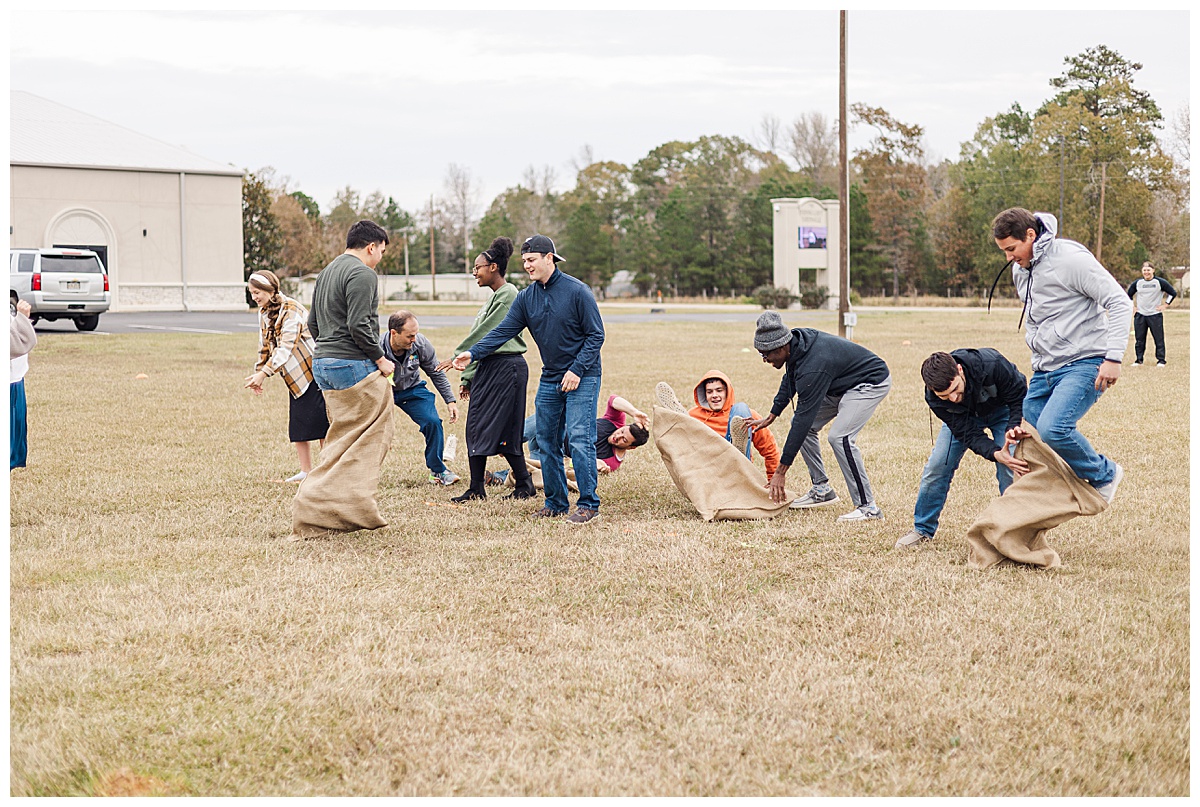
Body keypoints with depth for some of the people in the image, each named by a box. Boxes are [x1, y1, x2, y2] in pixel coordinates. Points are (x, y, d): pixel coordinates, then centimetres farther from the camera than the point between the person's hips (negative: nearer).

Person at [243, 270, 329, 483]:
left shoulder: (291, 310, -20)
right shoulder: (264, 313, 7)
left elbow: (286, 346, -26)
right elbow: (265, 346, 15)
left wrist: (264, 372, -29)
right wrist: (258, 373, 6)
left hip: (312, 369, -8)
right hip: (295, 376, 8)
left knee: (320, 421, -6)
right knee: (297, 425, 4)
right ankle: (305, 471, 10)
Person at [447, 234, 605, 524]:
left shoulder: (577, 291, -11)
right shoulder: (526, 298, 6)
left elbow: (596, 335, -10)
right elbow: (503, 331, 1)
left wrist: (577, 370, -17)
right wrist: (473, 353, -12)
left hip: (582, 378, -6)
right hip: (549, 379, 7)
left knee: (579, 439, -13)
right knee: (547, 442, 8)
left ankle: (588, 504, -6)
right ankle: (555, 503, 18)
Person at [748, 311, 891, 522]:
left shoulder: (812, 366, -36)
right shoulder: (797, 341, -10)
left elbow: (803, 418, -34)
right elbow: (789, 380, 13)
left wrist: (781, 471, -31)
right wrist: (772, 416, 12)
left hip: (872, 383, -10)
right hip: (840, 384, 10)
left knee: (839, 437, -26)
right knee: (804, 425, 4)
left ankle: (867, 506, -18)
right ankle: (821, 490, 11)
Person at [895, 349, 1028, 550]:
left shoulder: (992, 364, -43)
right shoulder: (934, 398, -34)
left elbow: (1019, 397, -26)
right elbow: (969, 434, -31)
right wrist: (996, 454, -48)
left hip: (1002, 410, -2)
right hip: (964, 417, 2)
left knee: (1009, 471, -18)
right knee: (936, 467, -4)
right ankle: (922, 530, 13)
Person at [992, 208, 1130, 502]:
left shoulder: (1071, 258, -14)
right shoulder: (1020, 270, 11)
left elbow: (1120, 303, -15)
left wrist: (1113, 357, -21)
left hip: (1084, 364, -9)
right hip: (1044, 369, 9)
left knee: (1052, 429, -25)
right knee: (1032, 437, 2)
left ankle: (1103, 475, -3)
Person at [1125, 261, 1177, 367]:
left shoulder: (1160, 282, -2)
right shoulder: (1137, 283, 7)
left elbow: (1172, 293, 3)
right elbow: (1128, 295, 21)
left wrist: (1165, 305, -2)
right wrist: (1131, 307, 10)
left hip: (1155, 315, -3)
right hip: (1140, 315, 3)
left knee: (1159, 339, -3)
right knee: (1139, 339, 4)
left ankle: (1161, 360, 4)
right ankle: (1138, 360, 13)